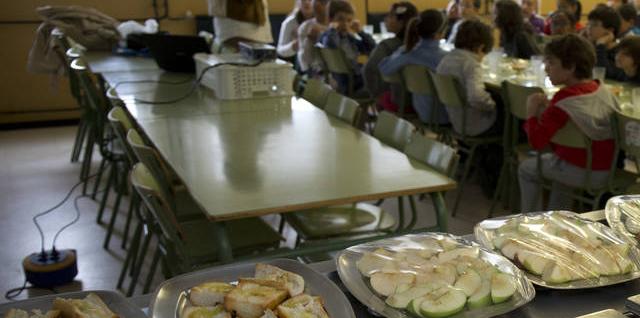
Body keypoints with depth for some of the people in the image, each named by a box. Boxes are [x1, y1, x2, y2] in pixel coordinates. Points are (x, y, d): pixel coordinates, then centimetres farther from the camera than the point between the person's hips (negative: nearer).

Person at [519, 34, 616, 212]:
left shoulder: (564, 98, -22)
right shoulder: (601, 89, 1)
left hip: (582, 173, -8)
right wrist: (548, 108, 6)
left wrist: (532, 113, -9)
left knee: (526, 169, 16)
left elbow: (537, 142, -24)